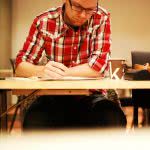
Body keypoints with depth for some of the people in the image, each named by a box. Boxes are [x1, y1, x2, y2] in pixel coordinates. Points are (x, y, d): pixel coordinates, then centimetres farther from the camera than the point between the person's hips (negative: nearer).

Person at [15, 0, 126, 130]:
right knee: (35, 120, -34)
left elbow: (99, 67, -14)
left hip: (90, 96, 0)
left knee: (114, 118, -33)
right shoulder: (43, 22, -4)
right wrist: (41, 71, -28)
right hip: (54, 96, 0)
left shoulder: (102, 18, -6)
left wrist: (58, 73, -18)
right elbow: (20, 66, -5)